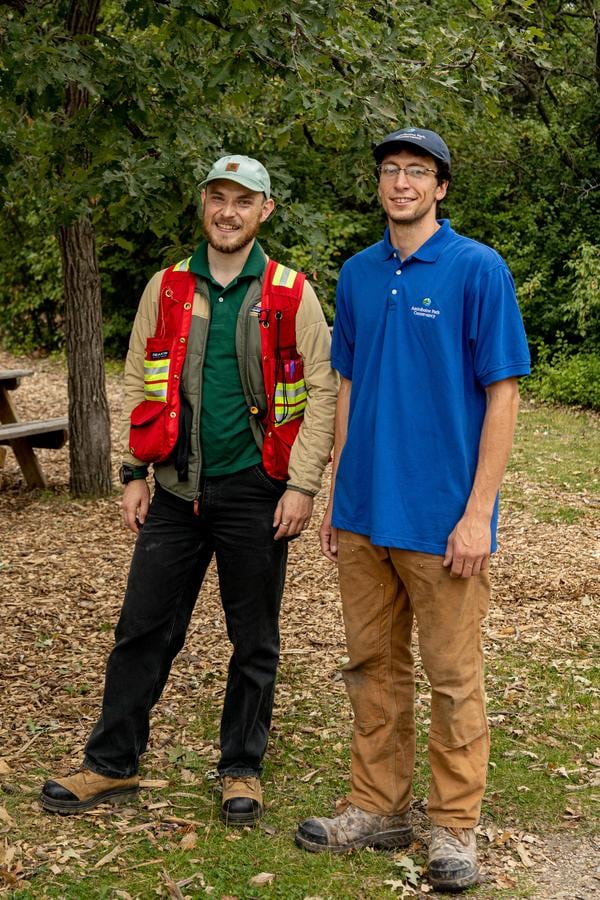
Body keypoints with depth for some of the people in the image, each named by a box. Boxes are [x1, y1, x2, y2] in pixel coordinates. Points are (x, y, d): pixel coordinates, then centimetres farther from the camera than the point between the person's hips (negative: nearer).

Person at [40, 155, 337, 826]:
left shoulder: (291, 295, -2)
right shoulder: (166, 288, 6)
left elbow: (322, 391, -3)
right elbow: (137, 384, 9)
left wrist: (302, 485, -9)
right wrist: (135, 474, 3)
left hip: (256, 492, -2)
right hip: (178, 489, 2)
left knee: (254, 640, 8)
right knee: (143, 629, 6)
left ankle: (242, 769, 23)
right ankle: (111, 764, 19)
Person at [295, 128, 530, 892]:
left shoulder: (478, 270, -8)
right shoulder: (357, 274, 8)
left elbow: (502, 394, -9)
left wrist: (477, 512, -14)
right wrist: (335, 495, 11)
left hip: (441, 519, -5)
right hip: (365, 514, 5)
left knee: (452, 678, 5)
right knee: (374, 667, 15)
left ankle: (454, 826, 19)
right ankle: (378, 807, 29)